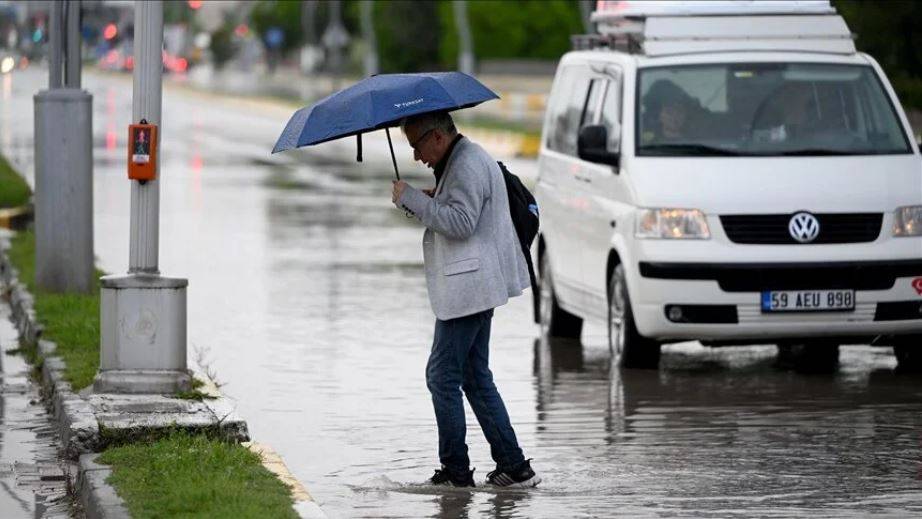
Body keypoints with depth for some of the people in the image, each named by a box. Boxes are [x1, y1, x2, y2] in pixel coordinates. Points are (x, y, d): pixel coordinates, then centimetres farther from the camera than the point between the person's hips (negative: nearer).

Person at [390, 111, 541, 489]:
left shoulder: (467, 166, -15)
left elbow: (461, 222, -25)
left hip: (467, 288, -11)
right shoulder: (462, 161, 19)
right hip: (474, 287, 11)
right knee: (476, 377, 12)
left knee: (443, 377, -6)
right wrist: (425, 203, 9)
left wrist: (411, 199, -20)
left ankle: (456, 471, -2)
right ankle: (513, 465, 10)